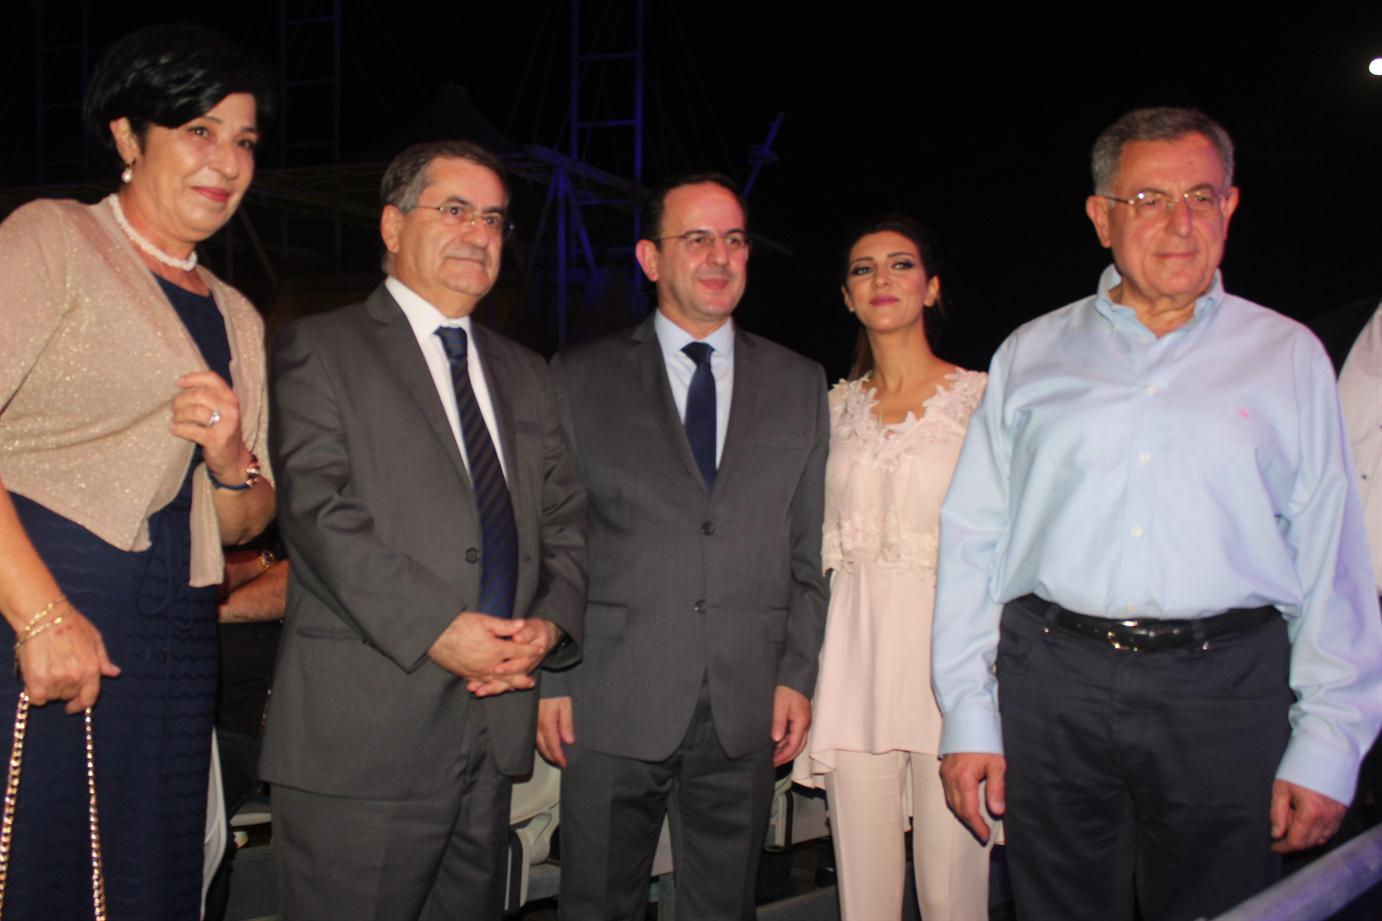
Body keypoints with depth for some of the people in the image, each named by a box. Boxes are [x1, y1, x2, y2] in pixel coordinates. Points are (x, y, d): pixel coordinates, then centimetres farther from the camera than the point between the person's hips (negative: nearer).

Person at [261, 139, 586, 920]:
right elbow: (320, 512, -12)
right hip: (362, 737, -5)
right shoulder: (318, 351, 1)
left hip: (494, 731, 6)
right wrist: (436, 628, -19)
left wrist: (552, 623, -3)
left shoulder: (524, 375, 20)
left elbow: (566, 522, 16)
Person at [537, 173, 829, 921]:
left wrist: (797, 674, 3)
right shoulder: (580, 377, 3)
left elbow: (808, 548, 9)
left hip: (746, 711, 2)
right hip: (611, 707, -1)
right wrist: (550, 678, -2)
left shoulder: (799, 386, 10)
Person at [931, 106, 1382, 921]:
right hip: (1052, 685, 1)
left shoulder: (1288, 355, 9)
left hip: (1225, 695, 0)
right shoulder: (1031, 355, 10)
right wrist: (968, 716, 1)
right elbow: (972, 541, 7)